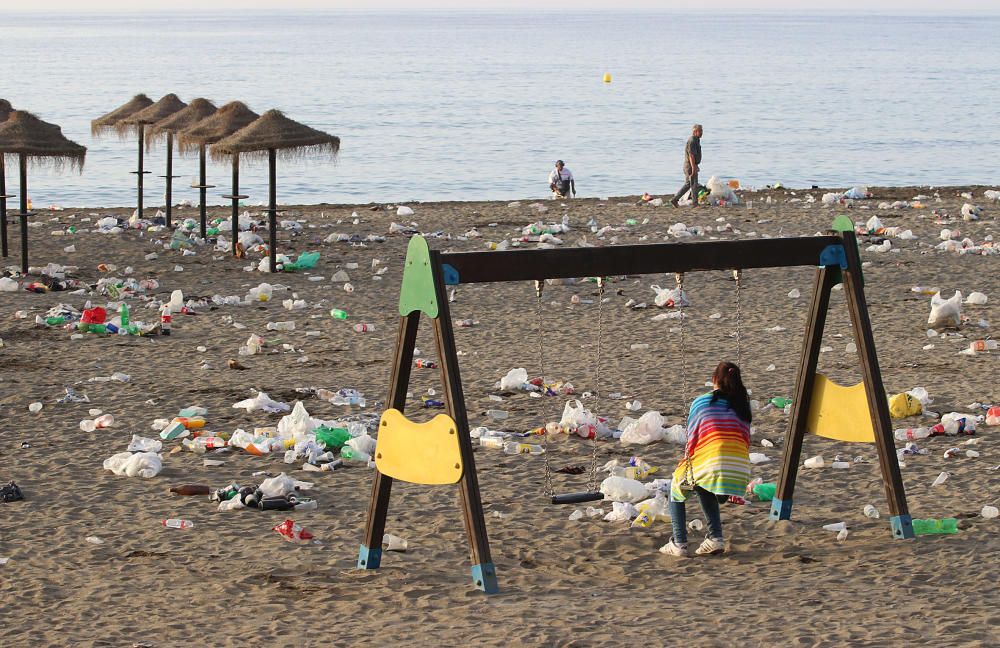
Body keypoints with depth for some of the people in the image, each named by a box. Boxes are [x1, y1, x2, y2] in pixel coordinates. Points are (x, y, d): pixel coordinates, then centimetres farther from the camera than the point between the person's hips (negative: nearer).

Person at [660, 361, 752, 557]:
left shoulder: (701, 402, 9)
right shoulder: (743, 405, 17)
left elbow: (692, 438, 13)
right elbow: (746, 439, 15)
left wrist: (688, 459, 29)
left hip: (710, 461, -4)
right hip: (741, 470, 4)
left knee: (677, 487, 26)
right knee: (704, 490, 37)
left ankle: (679, 543, 16)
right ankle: (715, 539, 22)